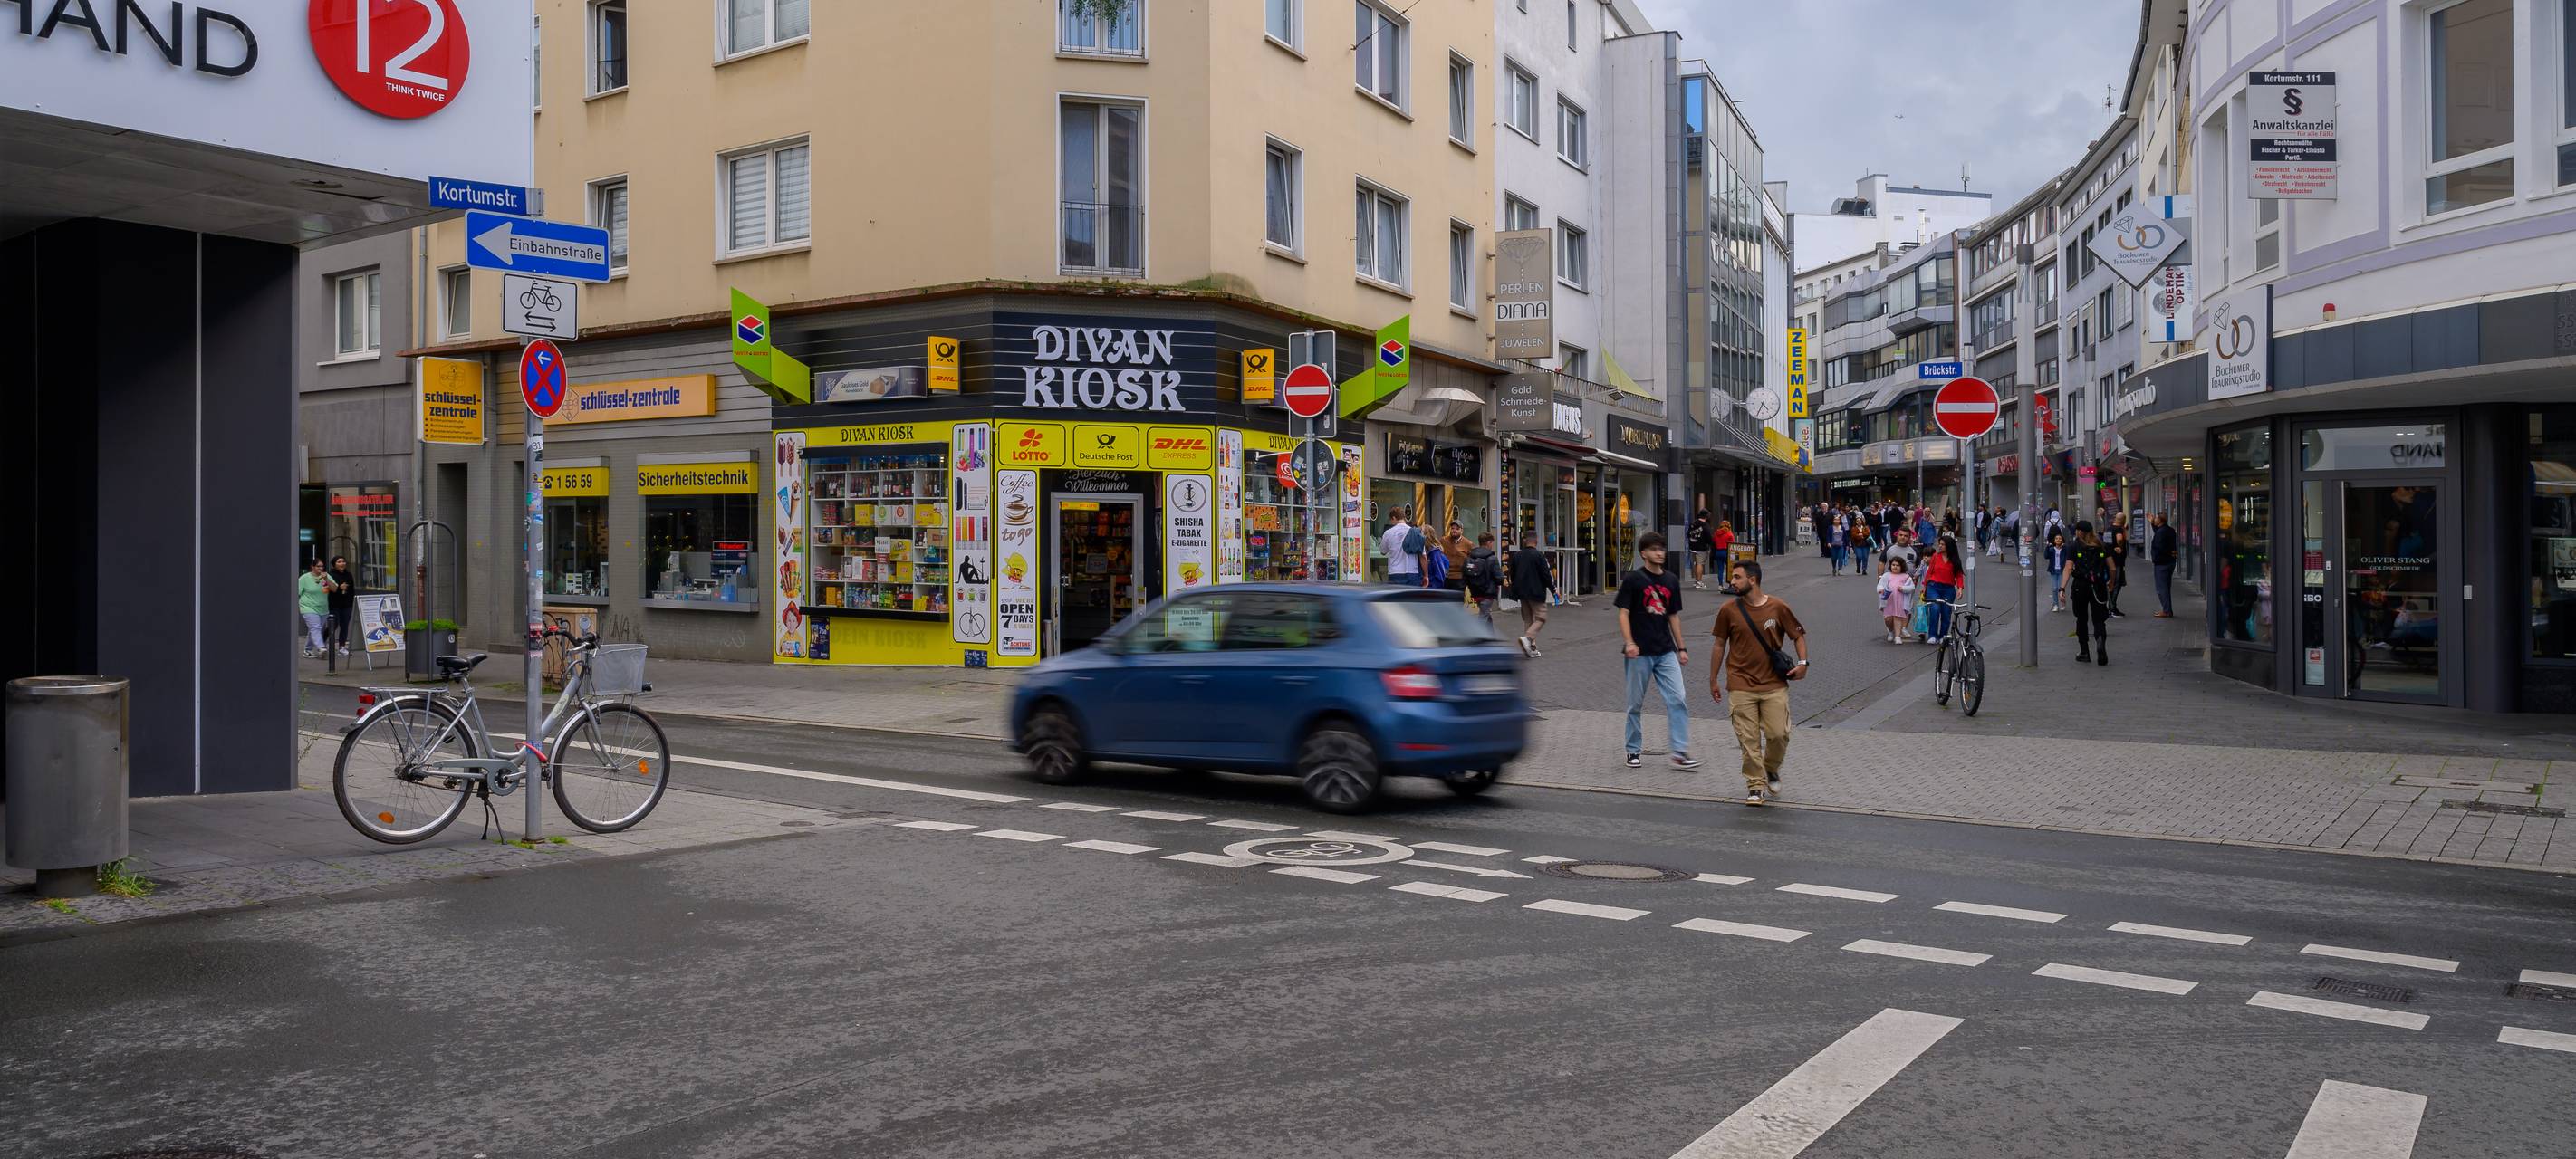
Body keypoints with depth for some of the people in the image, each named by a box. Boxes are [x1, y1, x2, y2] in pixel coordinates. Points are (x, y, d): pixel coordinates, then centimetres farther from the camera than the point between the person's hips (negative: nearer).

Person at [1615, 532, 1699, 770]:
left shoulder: (1670, 580, 11)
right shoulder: (1633, 579, -4)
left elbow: (1673, 616, 17)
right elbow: (1623, 613, -7)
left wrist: (1681, 648, 14)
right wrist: (1629, 642, -19)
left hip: (1666, 652, 4)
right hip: (1640, 652, -4)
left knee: (1678, 701, -7)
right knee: (1636, 704, 6)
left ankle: (1680, 753, -4)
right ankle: (1634, 751, 20)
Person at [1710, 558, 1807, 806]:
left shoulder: (1778, 607, -4)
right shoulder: (1729, 611, -1)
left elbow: (1798, 634, 9)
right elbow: (1720, 644, 9)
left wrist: (1802, 662, -7)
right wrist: (1713, 680, 12)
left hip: (1774, 685, 0)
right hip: (1741, 686, 0)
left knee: (1779, 734, -3)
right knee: (1749, 739, -2)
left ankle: (1771, 769, 26)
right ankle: (1756, 785, 10)